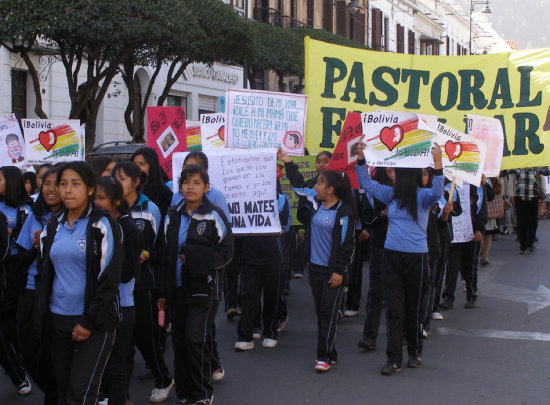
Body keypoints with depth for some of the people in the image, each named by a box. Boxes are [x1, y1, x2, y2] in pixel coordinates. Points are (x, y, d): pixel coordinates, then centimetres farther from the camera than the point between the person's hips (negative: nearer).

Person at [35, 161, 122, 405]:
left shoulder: (102, 225, -7)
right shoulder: (52, 227, 10)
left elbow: (109, 279, -10)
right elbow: (43, 274, 17)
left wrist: (88, 323, -12)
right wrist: (42, 319, 8)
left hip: (95, 322, -5)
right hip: (58, 320, 5)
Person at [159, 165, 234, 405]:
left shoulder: (214, 216, -6)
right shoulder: (172, 216, 10)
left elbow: (226, 253, -7)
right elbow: (166, 256, 14)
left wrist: (193, 256, -18)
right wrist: (163, 292, 12)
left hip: (205, 288, -5)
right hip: (179, 288, 5)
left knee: (195, 338, -11)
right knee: (179, 340, 6)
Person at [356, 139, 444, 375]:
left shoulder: (422, 197, -7)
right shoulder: (391, 194, 6)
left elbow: (437, 193, -27)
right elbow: (366, 183, 9)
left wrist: (438, 165, -38)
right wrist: (361, 159, -3)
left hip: (416, 256, -4)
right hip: (392, 256, 4)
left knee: (414, 307, 10)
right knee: (394, 308, 1)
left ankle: (415, 352, 27)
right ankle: (394, 359, 2)